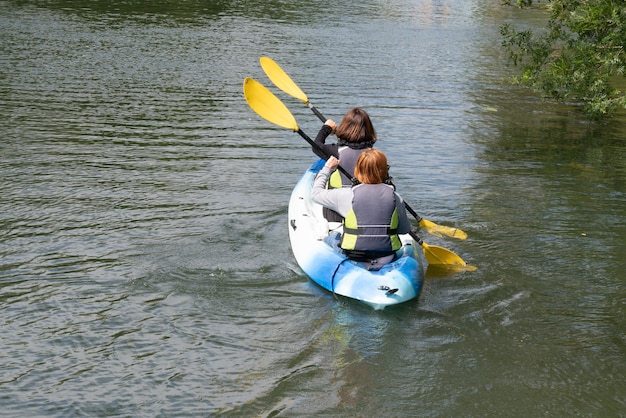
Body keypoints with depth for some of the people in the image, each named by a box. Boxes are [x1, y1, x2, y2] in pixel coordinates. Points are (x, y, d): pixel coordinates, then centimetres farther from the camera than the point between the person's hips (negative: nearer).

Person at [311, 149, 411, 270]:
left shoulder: (348, 195, -12)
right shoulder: (395, 197, -6)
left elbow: (316, 193, 5)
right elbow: (405, 229, 4)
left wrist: (327, 168, 18)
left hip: (353, 256, -3)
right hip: (387, 258, 3)